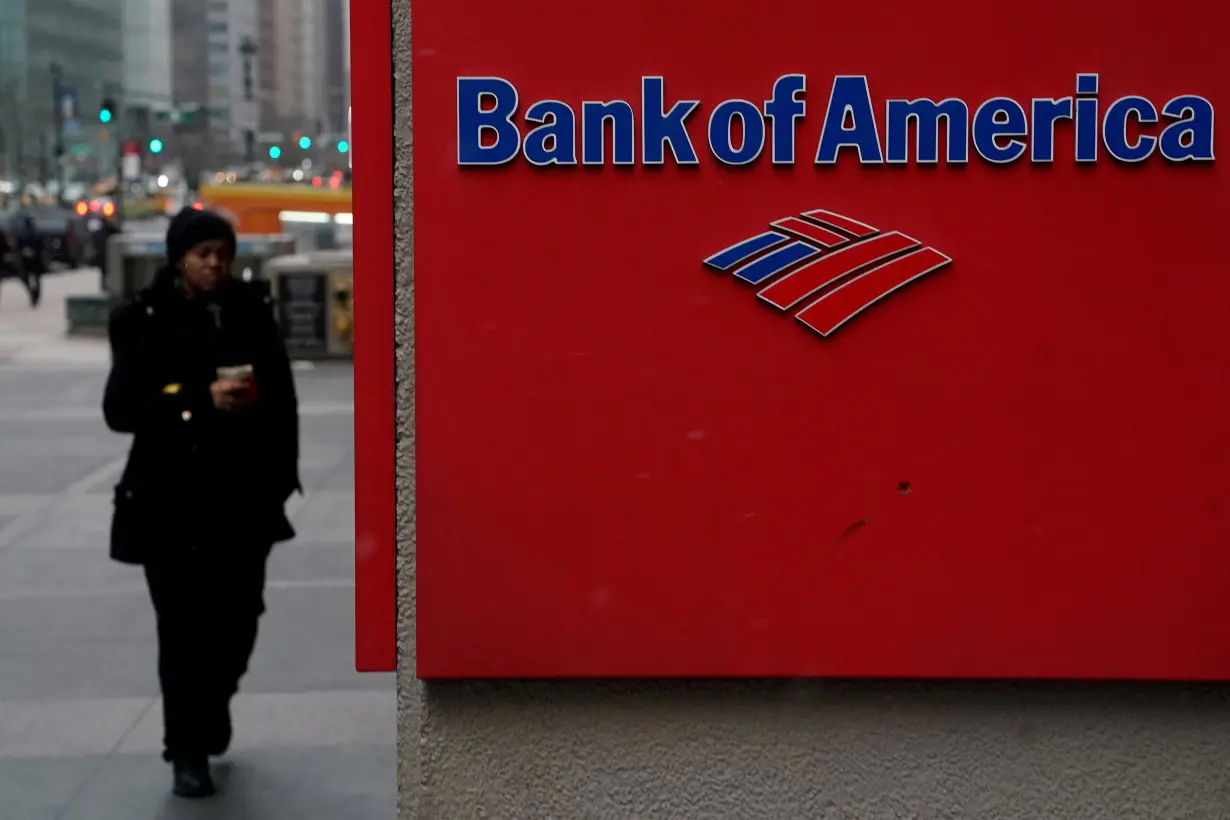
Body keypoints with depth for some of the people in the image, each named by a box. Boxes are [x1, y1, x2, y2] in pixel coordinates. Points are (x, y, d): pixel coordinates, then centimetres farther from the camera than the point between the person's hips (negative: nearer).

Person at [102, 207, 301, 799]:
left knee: (237, 620, 6)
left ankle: (210, 713, 36)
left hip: (244, 496, 3)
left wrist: (280, 474, 3)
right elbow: (120, 408, -10)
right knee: (183, 628, -1)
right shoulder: (143, 320, -2)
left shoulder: (250, 312, 6)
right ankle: (187, 751, 13)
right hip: (171, 500, -3)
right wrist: (202, 400, -19)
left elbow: (281, 397, 9)